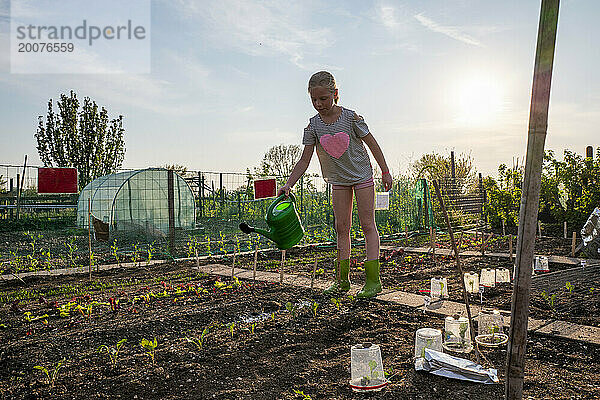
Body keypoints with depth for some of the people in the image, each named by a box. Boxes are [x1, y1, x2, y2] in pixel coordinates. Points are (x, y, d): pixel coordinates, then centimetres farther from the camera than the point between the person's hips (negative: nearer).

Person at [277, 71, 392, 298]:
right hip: (338, 180, 4)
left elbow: (372, 144, -6)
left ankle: (373, 279, -1)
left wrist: (385, 172, -3)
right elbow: (304, 160, -7)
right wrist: (289, 184, -17)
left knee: (367, 224, -3)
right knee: (341, 228, 3)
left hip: (362, 175, -3)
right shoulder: (313, 125, -7)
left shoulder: (350, 117, -16)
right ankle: (342, 279, 10)